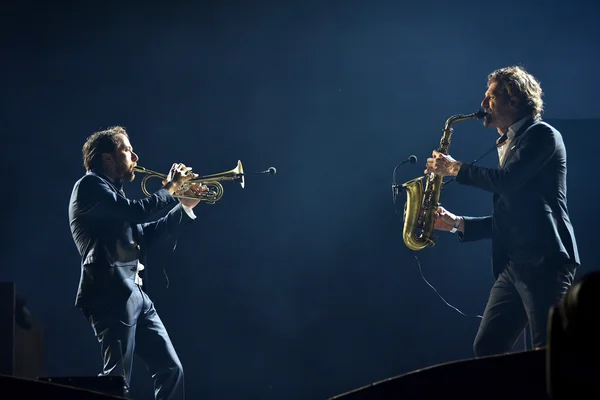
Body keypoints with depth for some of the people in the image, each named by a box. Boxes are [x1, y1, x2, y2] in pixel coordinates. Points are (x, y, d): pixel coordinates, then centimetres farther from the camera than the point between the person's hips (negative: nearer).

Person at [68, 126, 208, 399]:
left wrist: (184, 206, 19)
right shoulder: (90, 185, -5)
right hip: (112, 295, -10)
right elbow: (137, 211, -18)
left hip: (135, 294, 10)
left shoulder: (112, 192, 24)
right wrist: (170, 188, -3)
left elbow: (147, 234, 25)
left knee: (171, 370, 7)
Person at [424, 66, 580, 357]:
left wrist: (455, 168, -6)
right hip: (513, 265, 9)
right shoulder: (507, 146, 24)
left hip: (545, 261, -9)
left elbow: (507, 181, -19)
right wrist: (457, 223, 15)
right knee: (486, 349, 3)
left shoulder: (542, 134, -2)